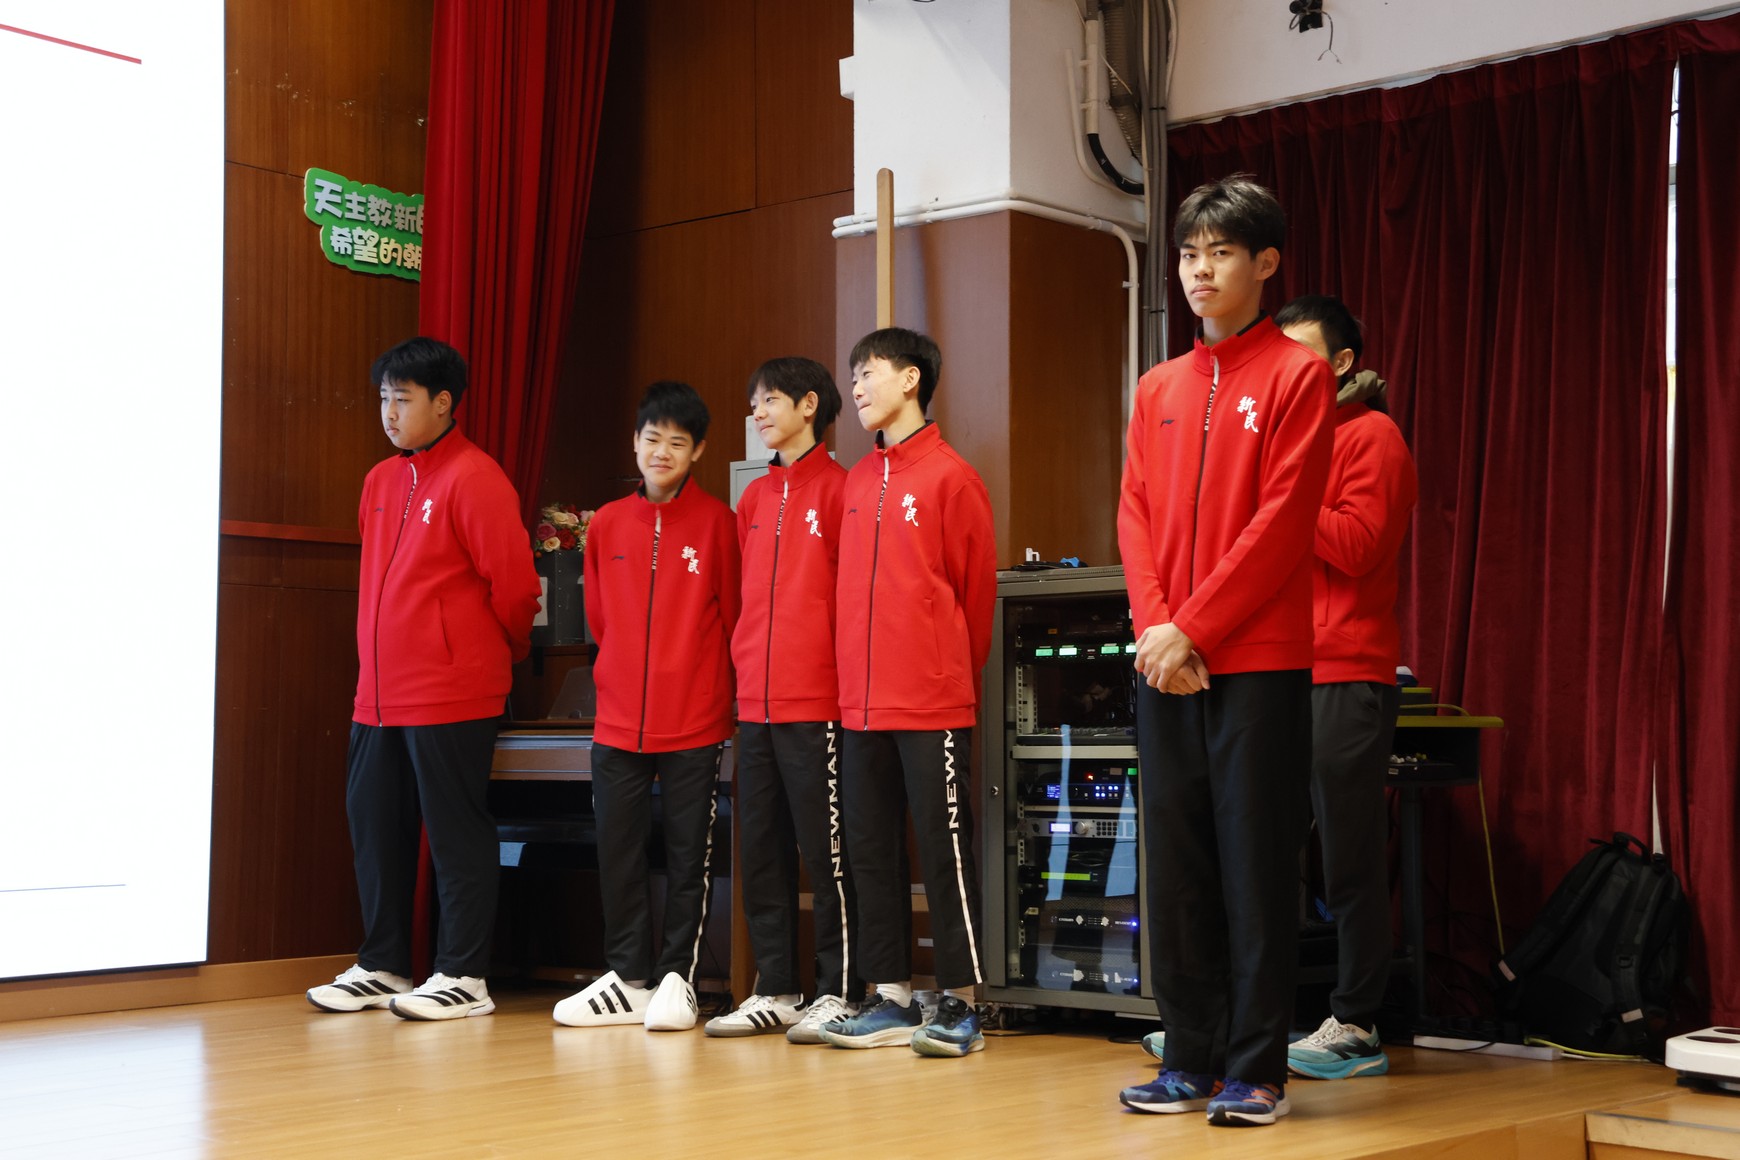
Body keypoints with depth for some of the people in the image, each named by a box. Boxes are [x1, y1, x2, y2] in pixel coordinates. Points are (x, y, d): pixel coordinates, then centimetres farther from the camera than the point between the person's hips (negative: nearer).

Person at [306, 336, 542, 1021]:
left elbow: (512, 579, -10)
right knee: (375, 825, 11)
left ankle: (464, 977, 6)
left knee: (457, 832, -1)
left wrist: (503, 652, 4)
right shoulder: (380, 481, 15)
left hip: (452, 695, -8)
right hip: (379, 694, 8)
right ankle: (382, 967, 22)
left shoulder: (473, 478, -11)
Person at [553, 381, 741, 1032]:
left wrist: (712, 686, 6)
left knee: (688, 854, 3)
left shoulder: (716, 522, -3)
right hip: (619, 719, 3)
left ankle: (676, 978, 12)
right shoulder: (607, 525, 7)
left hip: (695, 721, -3)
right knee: (618, 850, 7)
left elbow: (732, 615, 3)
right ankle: (627, 978, 17)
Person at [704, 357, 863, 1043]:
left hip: (816, 702, -7)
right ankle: (775, 991, 17)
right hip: (754, 702, 7)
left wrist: (844, 671, -7)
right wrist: (745, 662, 12)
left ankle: (837, 993, 4)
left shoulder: (837, 489, -4)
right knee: (760, 851, 9)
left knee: (826, 851, -3)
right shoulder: (754, 498, 16)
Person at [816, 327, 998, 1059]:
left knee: (945, 850, -2)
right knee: (872, 851, 9)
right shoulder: (858, 480, 14)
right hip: (862, 703, 7)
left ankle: (960, 1006, 5)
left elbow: (976, 589, -3)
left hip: (932, 705, -7)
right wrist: (855, 680, 13)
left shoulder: (949, 476, -6)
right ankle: (892, 1001, 17)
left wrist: (953, 678, 3)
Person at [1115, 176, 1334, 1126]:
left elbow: (1283, 520, -10)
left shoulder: (1297, 376, -2)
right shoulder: (1157, 389, 15)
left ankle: (1256, 1070, 5)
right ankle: (1191, 1058, 17)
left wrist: (1193, 628, -14)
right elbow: (1136, 515, 10)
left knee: (1256, 866, -2)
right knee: (1175, 868, 8)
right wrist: (1153, 626, -6)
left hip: (1258, 663, -5)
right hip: (1164, 664, 6)